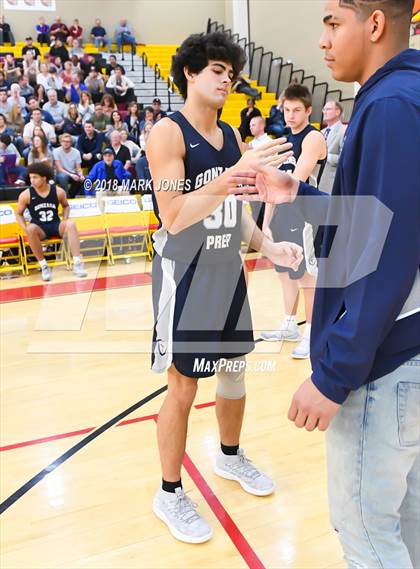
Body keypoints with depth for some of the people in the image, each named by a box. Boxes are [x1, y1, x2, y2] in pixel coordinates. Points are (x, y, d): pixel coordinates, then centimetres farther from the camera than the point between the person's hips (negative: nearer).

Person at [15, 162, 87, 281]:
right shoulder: (26, 194, -8)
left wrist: (64, 220, -4)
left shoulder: (58, 191, -5)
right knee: (31, 229, -36)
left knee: (71, 224, -30)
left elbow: (66, 206, 15)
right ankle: (43, 266, -25)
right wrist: (25, 229, -14)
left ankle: (77, 263, -34)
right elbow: (19, 214, 4)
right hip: (39, 229, -1)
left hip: (56, 225, 1)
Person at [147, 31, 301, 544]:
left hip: (228, 269, 7)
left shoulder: (231, 135, 10)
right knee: (183, 386, 1)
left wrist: (267, 246, 1)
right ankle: (169, 494, 23)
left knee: (234, 371, 18)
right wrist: (237, 171, -30)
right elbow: (174, 217, -24)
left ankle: (230, 457, 43)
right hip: (185, 273, -7)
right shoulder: (167, 133, -12)